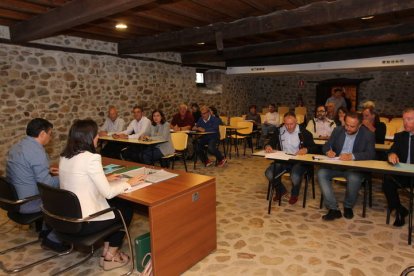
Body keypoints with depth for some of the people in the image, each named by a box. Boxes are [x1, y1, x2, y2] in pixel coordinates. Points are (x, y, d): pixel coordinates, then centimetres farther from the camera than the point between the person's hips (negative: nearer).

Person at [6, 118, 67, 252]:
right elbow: (46, 184, -24)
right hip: (28, 203, -10)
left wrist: (48, 170, 16)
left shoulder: (18, 146, 6)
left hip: (15, 198, 10)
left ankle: (46, 230, 31)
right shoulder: (36, 151, -24)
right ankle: (53, 239, 8)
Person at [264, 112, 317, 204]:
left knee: (295, 177, -33)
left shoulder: (304, 132, -6)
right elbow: (271, 143, 9)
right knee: (269, 174, -21)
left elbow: (314, 148, -4)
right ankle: (281, 190, 14)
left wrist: (306, 149, -27)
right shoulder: (279, 131, 3)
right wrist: (268, 146, -16)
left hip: (299, 161, -3)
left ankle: (294, 194, 8)